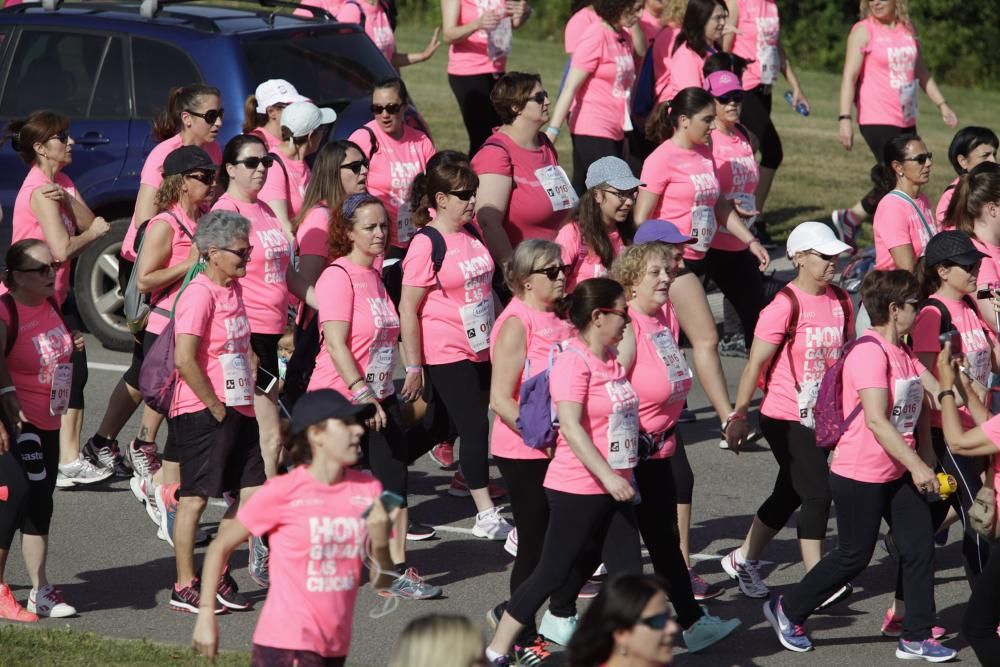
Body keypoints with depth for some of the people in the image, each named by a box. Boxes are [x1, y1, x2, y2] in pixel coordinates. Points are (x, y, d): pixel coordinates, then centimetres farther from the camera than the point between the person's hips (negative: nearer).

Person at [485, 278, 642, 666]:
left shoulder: (612, 360, 9)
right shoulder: (573, 362, -18)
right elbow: (571, 427, -25)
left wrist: (622, 475, 19)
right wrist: (608, 477, -29)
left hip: (613, 488, 8)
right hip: (578, 488, -8)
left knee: (627, 574, 6)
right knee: (553, 573, 0)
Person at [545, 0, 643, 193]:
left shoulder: (624, 37, 12)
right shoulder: (595, 36, -12)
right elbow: (570, 88, -15)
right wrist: (552, 131, -20)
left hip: (614, 132, 7)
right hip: (591, 132, -7)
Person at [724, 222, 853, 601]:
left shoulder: (840, 302, 5)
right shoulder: (786, 306, -16)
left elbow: (847, 356, 15)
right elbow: (755, 365, -12)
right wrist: (738, 417, -11)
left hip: (823, 418, 7)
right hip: (786, 419, -7)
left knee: (790, 495, 15)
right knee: (817, 492, -11)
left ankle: (743, 560, 32)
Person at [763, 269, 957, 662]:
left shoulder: (905, 355, 10)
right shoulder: (870, 353, -21)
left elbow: (919, 410, 14)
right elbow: (877, 421, -27)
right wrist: (916, 466, -26)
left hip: (898, 474, 9)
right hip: (860, 476, -9)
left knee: (920, 547, 3)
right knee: (854, 556, 2)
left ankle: (916, 637, 10)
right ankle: (787, 611, 19)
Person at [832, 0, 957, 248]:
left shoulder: (908, 29, 11)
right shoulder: (864, 31, -7)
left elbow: (921, 72, 23)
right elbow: (850, 76, -12)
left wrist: (941, 104, 19)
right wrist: (845, 118, -20)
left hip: (906, 120, 7)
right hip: (877, 121, -7)